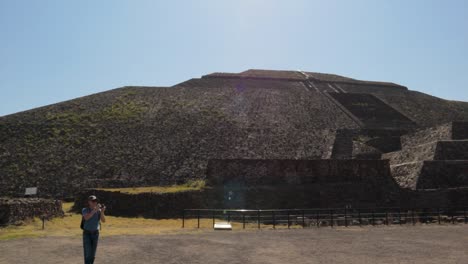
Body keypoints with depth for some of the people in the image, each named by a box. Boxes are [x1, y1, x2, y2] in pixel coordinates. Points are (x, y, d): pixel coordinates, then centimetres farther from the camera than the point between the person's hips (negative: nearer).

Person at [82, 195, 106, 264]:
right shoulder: (85, 210, -9)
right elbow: (86, 218, -31)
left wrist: (102, 212, -33)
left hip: (95, 233, 3)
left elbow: (103, 220, -15)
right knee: (87, 253, -11)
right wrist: (95, 210, -40)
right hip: (87, 233, -3)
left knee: (92, 254, 8)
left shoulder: (99, 210, -2)